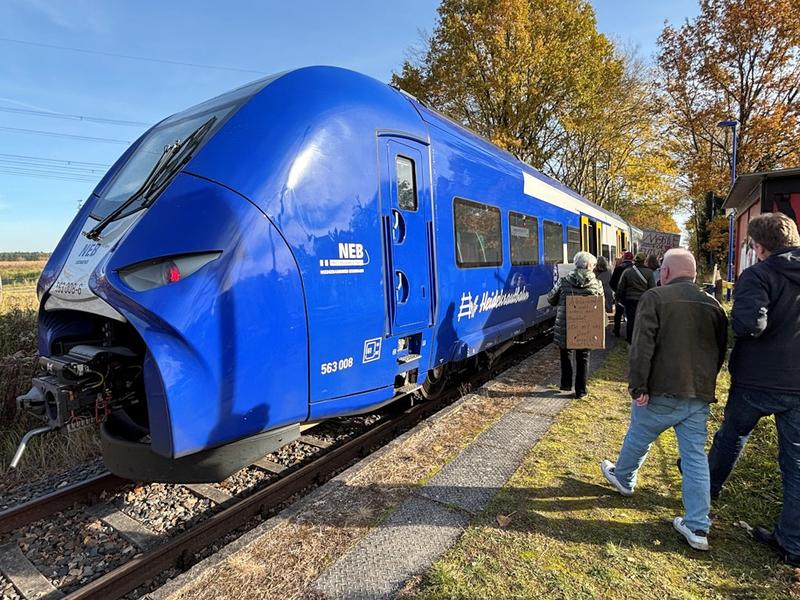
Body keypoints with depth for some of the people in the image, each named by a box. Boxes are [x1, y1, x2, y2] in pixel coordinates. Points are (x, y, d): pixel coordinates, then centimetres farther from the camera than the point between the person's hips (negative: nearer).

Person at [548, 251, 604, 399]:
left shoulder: (564, 281, -8)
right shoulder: (596, 284, -8)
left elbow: (551, 299, 1)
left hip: (564, 326, 0)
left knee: (565, 354, 21)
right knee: (583, 358, 14)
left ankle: (566, 384, 27)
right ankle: (580, 390, 19)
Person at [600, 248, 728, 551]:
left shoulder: (655, 297, -9)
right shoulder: (713, 305, 9)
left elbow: (642, 347, -18)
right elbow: (720, 352, 16)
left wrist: (638, 387, -14)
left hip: (661, 393, -5)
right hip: (700, 396, 5)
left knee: (637, 439, 18)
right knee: (695, 457, 9)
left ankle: (623, 478, 41)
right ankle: (697, 527, 14)